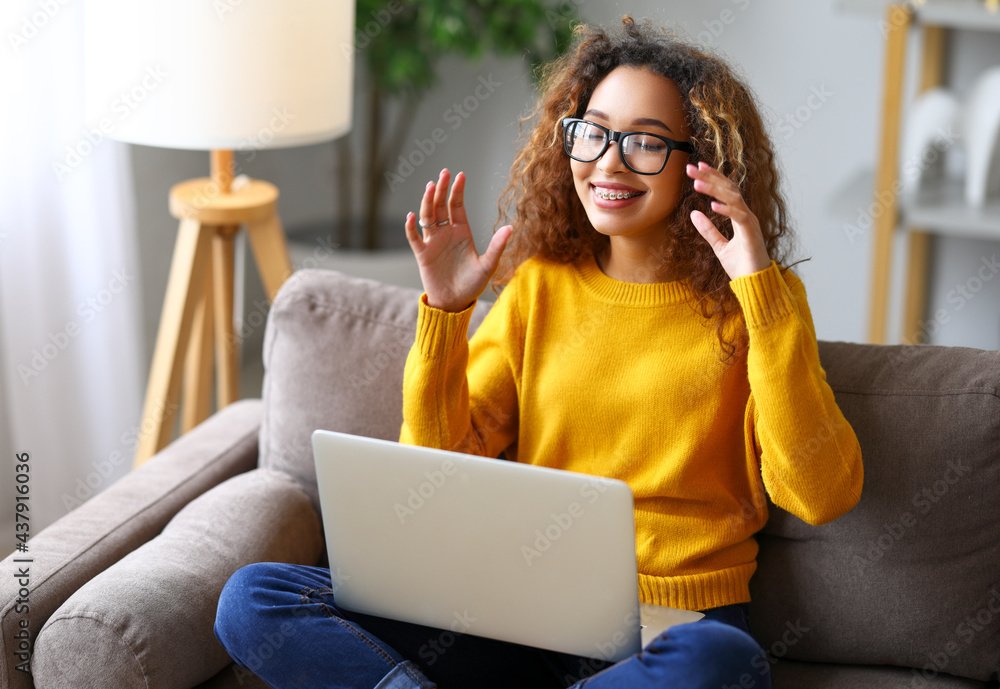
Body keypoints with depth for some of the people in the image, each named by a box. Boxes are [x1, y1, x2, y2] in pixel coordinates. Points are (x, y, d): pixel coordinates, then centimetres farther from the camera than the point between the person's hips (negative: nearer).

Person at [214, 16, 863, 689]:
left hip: (681, 625, -2)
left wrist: (763, 290, -16)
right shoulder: (539, 287, 10)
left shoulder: (745, 304, 1)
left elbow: (822, 495, -13)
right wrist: (444, 310, -5)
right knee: (254, 599, -14)